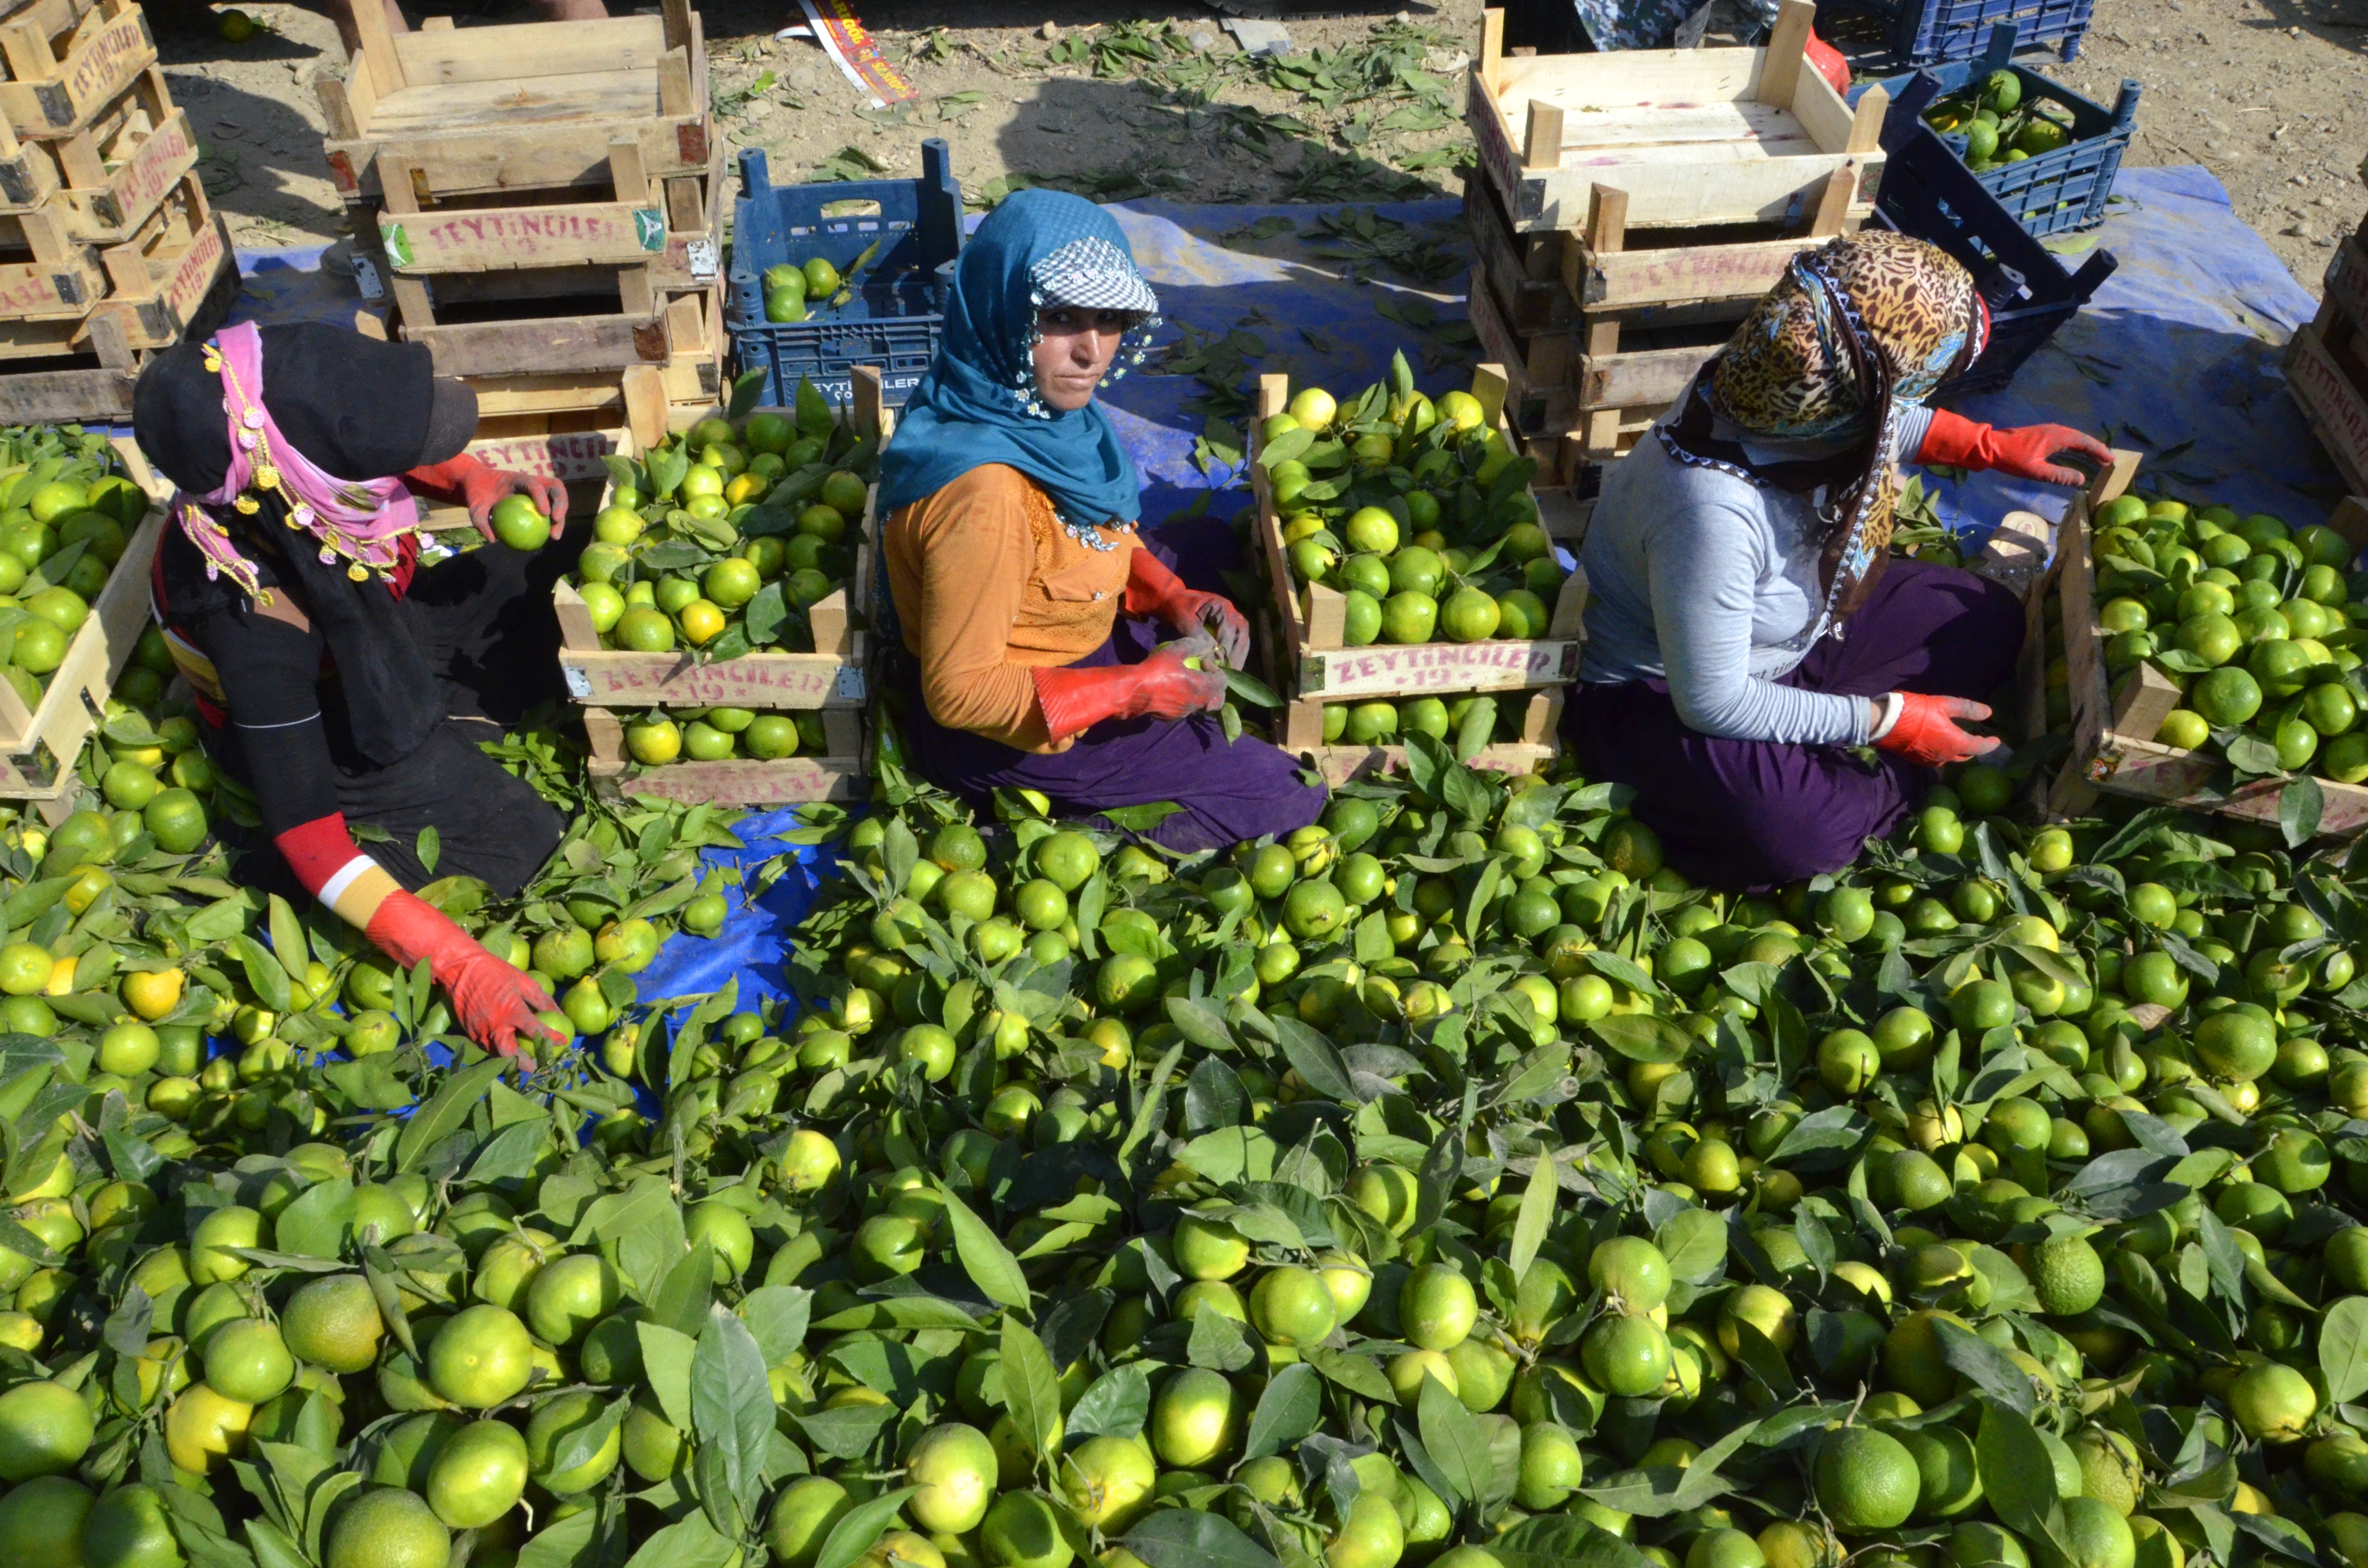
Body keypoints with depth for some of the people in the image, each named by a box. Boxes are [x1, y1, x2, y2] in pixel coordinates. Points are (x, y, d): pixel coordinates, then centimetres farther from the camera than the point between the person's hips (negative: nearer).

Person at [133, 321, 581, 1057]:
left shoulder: (297, 473, -27)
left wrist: (480, 484, -23)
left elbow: (412, 460, 0)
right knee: (517, 842, -19)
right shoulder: (256, 617, -41)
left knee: (565, 562, -7)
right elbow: (303, 832, -36)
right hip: (321, 726, -6)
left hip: (390, 621, 6)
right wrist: (460, 965, -41)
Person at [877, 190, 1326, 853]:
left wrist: (1174, 600, -7)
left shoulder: (1036, 407, -10)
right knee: (1287, 792, -4)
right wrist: (1138, 689, -26)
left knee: (1208, 541, 25)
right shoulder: (985, 493, -37)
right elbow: (961, 693, -32)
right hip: (1000, 730, -9)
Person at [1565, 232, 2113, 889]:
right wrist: (1884, 719, -22)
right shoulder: (1714, 511, -40)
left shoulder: (1802, 403, -17)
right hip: (1661, 690, -9)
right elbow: (1712, 704, -30)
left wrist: (1997, 448, 7)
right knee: (1797, 831, -35)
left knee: (1989, 619, 5)